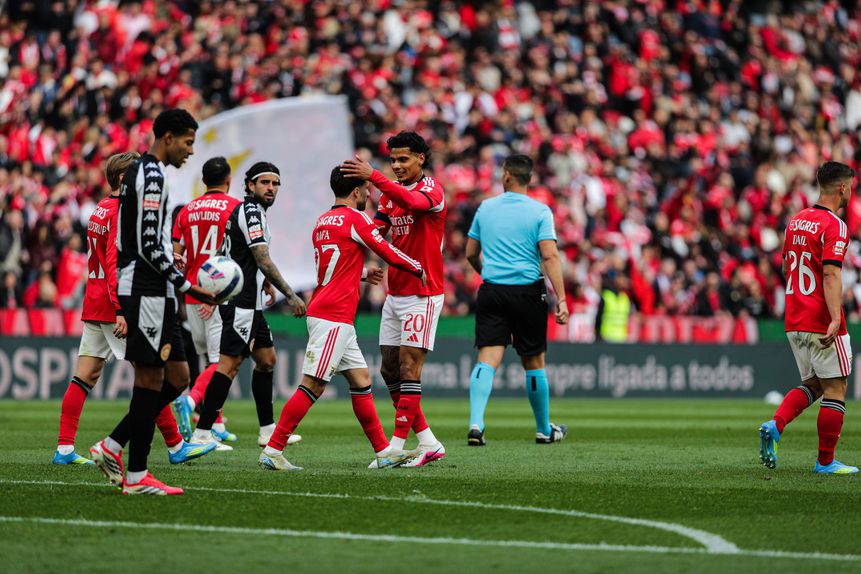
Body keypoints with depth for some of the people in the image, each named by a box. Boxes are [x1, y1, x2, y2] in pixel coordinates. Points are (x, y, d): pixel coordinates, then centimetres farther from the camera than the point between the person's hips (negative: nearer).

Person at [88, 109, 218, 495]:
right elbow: (149, 245, -19)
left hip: (153, 293, 10)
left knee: (177, 377, 11)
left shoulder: (140, 171, 19)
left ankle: (112, 447, 11)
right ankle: (136, 477, -2)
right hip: (145, 289, -10)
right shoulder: (152, 175, -13)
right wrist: (186, 285, -15)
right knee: (151, 379, -6)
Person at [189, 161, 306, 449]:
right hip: (242, 302, -11)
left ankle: (268, 430, 21)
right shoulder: (251, 211, -12)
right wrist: (290, 295, -17)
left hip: (248, 303, 11)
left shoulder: (242, 210, 18)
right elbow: (263, 260, -19)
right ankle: (202, 433, -15)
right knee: (229, 364, -12)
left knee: (267, 358, 16)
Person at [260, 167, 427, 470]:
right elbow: (390, 254, -6)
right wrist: (419, 269, 9)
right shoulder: (354, 218, -9)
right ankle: (272, 451, -10)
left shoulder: (322, 222, 16)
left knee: (361, 381, 11)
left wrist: (363, 274, 39)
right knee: (312, 386, -9)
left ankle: (384, 451, 13)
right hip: (333, 317, -10)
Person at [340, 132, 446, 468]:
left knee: (408, 368, -11)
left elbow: (413, 202, -33)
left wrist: (373, 176, -41)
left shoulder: (431, 189, -10)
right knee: (390, 370, 5)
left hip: (423, 294, -8)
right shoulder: (391, 193, 14)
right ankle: (428, 443, 10)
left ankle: (397, 447, -11)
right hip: (395, 294, 8)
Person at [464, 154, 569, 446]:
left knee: (487, 359, -5)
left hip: (491, 291, 2)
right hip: (527, 292, -2)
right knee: (533, 363, 11)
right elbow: (549, 256, -13)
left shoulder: (485, 208, 6)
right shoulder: (540, 211, -4)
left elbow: (470, 253, 13)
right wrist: (561, 299, -14)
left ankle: (476, 423, -24)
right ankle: (544, 430, 23)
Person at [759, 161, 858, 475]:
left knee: (813, 384, 17)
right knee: (835, 388, 2)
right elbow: (831, 274, -24)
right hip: (822, 321, -8)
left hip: (794, 320, 8)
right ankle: (825, 461, 5)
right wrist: (835, 319, -31)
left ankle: (775, 425, -7)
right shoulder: (834, 225, -14)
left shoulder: (796, 221, 11)